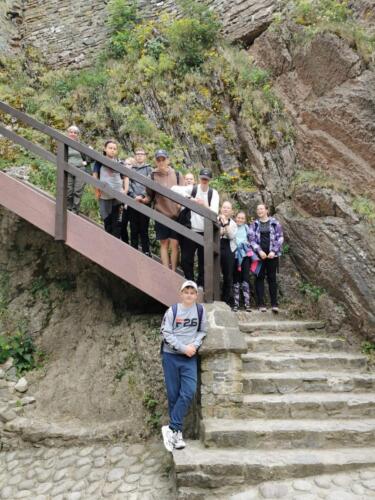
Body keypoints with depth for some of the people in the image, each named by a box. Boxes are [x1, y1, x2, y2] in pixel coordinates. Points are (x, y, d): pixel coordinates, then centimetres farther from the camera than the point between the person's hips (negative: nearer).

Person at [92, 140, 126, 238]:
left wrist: (125, 190, 2)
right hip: (104, 196, -1)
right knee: (107, 220, 9)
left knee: (117, 221, 0)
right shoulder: (100, 162, 3)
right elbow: (94, 177, 2)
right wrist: (97, 190, -7)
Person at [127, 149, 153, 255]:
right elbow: (128, 184, 5)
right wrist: (135, 197, -9)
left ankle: (146, 252, 1)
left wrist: (142, 196, -13)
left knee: (144, 229, -3)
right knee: (134, 229, 4)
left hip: (144, 203, -2)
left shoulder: (149, 169, 9)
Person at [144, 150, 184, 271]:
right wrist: (142, 200, -14)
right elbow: (149, 196, 5)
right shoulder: (153, 176, -1)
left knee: (174, 244, 2)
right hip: (161, 214, 0)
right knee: (164, 244, 6)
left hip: (175, 214, 0)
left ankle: (173, 272, 13)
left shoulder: (177, 175, 0)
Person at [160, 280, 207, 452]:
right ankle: (177, 431, 13)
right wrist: (183, 348, -13)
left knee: (189, 392, -12)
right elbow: (166, 333, -7)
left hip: (190, 357, 2)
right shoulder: (172, 310, -5)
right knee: (173, 394, 2)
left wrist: (194, 345, -8)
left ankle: (172, 429, -4)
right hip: (171, 356, -2)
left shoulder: (200, 310, 3)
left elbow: (202, 331, 10)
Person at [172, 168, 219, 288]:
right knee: (186, 259, 2)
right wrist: (189, 197, -23)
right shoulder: (192, 189, 0)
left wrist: (205, 205, -26)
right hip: (191, 230, 0)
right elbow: (175, 188, -15)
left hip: (205, 232, 0)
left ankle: (200, 284, 17)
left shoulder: (213, 193, 2)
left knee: (203, 260, 5)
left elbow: (214, 212, -9)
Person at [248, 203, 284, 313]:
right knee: (259, 278, 0)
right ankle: (261, 304, 3)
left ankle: (274, 304, 4)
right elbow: (252, 239, 0)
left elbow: (280, 238, 1)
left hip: (272, 254, -1)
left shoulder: (274, 223, 5)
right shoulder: (254, 224, 8)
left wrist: (274, 251, -10)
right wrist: (259, 251, -12)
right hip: (259, 254, 1)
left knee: (272, 278, 1)